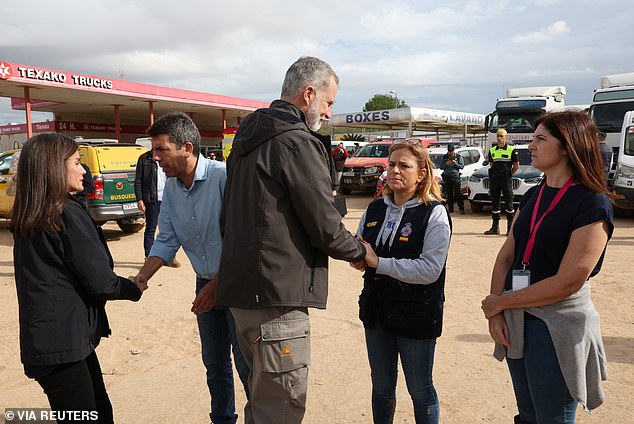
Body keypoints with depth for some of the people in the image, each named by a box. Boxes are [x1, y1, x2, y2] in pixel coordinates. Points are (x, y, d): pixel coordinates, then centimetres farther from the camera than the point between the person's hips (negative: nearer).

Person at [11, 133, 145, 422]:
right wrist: (134, 289, 4)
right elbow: (99, 281, -16)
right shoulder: (68, 215, -17)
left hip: (43, 341, 8)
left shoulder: (26, 221, 8)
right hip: (64, 342, -8)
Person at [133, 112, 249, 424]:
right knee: (214, 363, 18)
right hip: (206, 284, 7)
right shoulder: (171, 187, 2)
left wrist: (216, 285, -20)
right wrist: (141, 278, -6)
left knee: (246, 364, 3)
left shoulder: (224, 177, -22)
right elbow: (166, 241, 6)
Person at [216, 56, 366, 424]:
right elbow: (326, 229, -15)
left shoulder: (249, 139, 14)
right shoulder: (298, 142, -14)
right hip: (276, 296, -10)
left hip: (243, 287, 10)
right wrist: (362, 251, 4)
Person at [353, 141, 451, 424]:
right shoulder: (375, 209, 5)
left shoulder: (434, 214, -12)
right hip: (377, 310, 5)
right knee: (381, 387, 19)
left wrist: (378, 263, -22)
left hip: (416, 315, -5)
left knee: (420, 390, 12)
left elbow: (430, 270, -23)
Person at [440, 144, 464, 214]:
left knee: (458, 194, -7)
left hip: (455, 177, -2)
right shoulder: (444, 157, 12)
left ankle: (461, 209, -6)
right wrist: (446, 164, -9)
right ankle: (450, 209, 11)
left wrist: (456, 164, -13)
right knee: (449, 194, 5)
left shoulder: (458, 157, 7)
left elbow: (462, 166, 4)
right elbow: (441, 167, 9)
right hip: (447, 177, 2)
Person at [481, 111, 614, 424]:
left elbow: (567, 282, -20)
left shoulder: (593, 204, -15)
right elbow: (507, 254, 3)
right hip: (516, 321, 6)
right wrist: (496, 313, -8)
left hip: (558, 327, -6)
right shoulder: (533, 196, 7)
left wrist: (500, 302, -12)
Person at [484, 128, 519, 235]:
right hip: (494, 180, 5)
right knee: (494, 203, 7)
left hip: (506, 180, -5)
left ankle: (510, 227, 3)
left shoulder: (512, 150, -1)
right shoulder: (492, 150, 12)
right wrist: (493, 175, 12)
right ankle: (495, 227, 14)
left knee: (508, 203, -2)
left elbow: (516, 165, 3)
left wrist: (509, 174, 5)